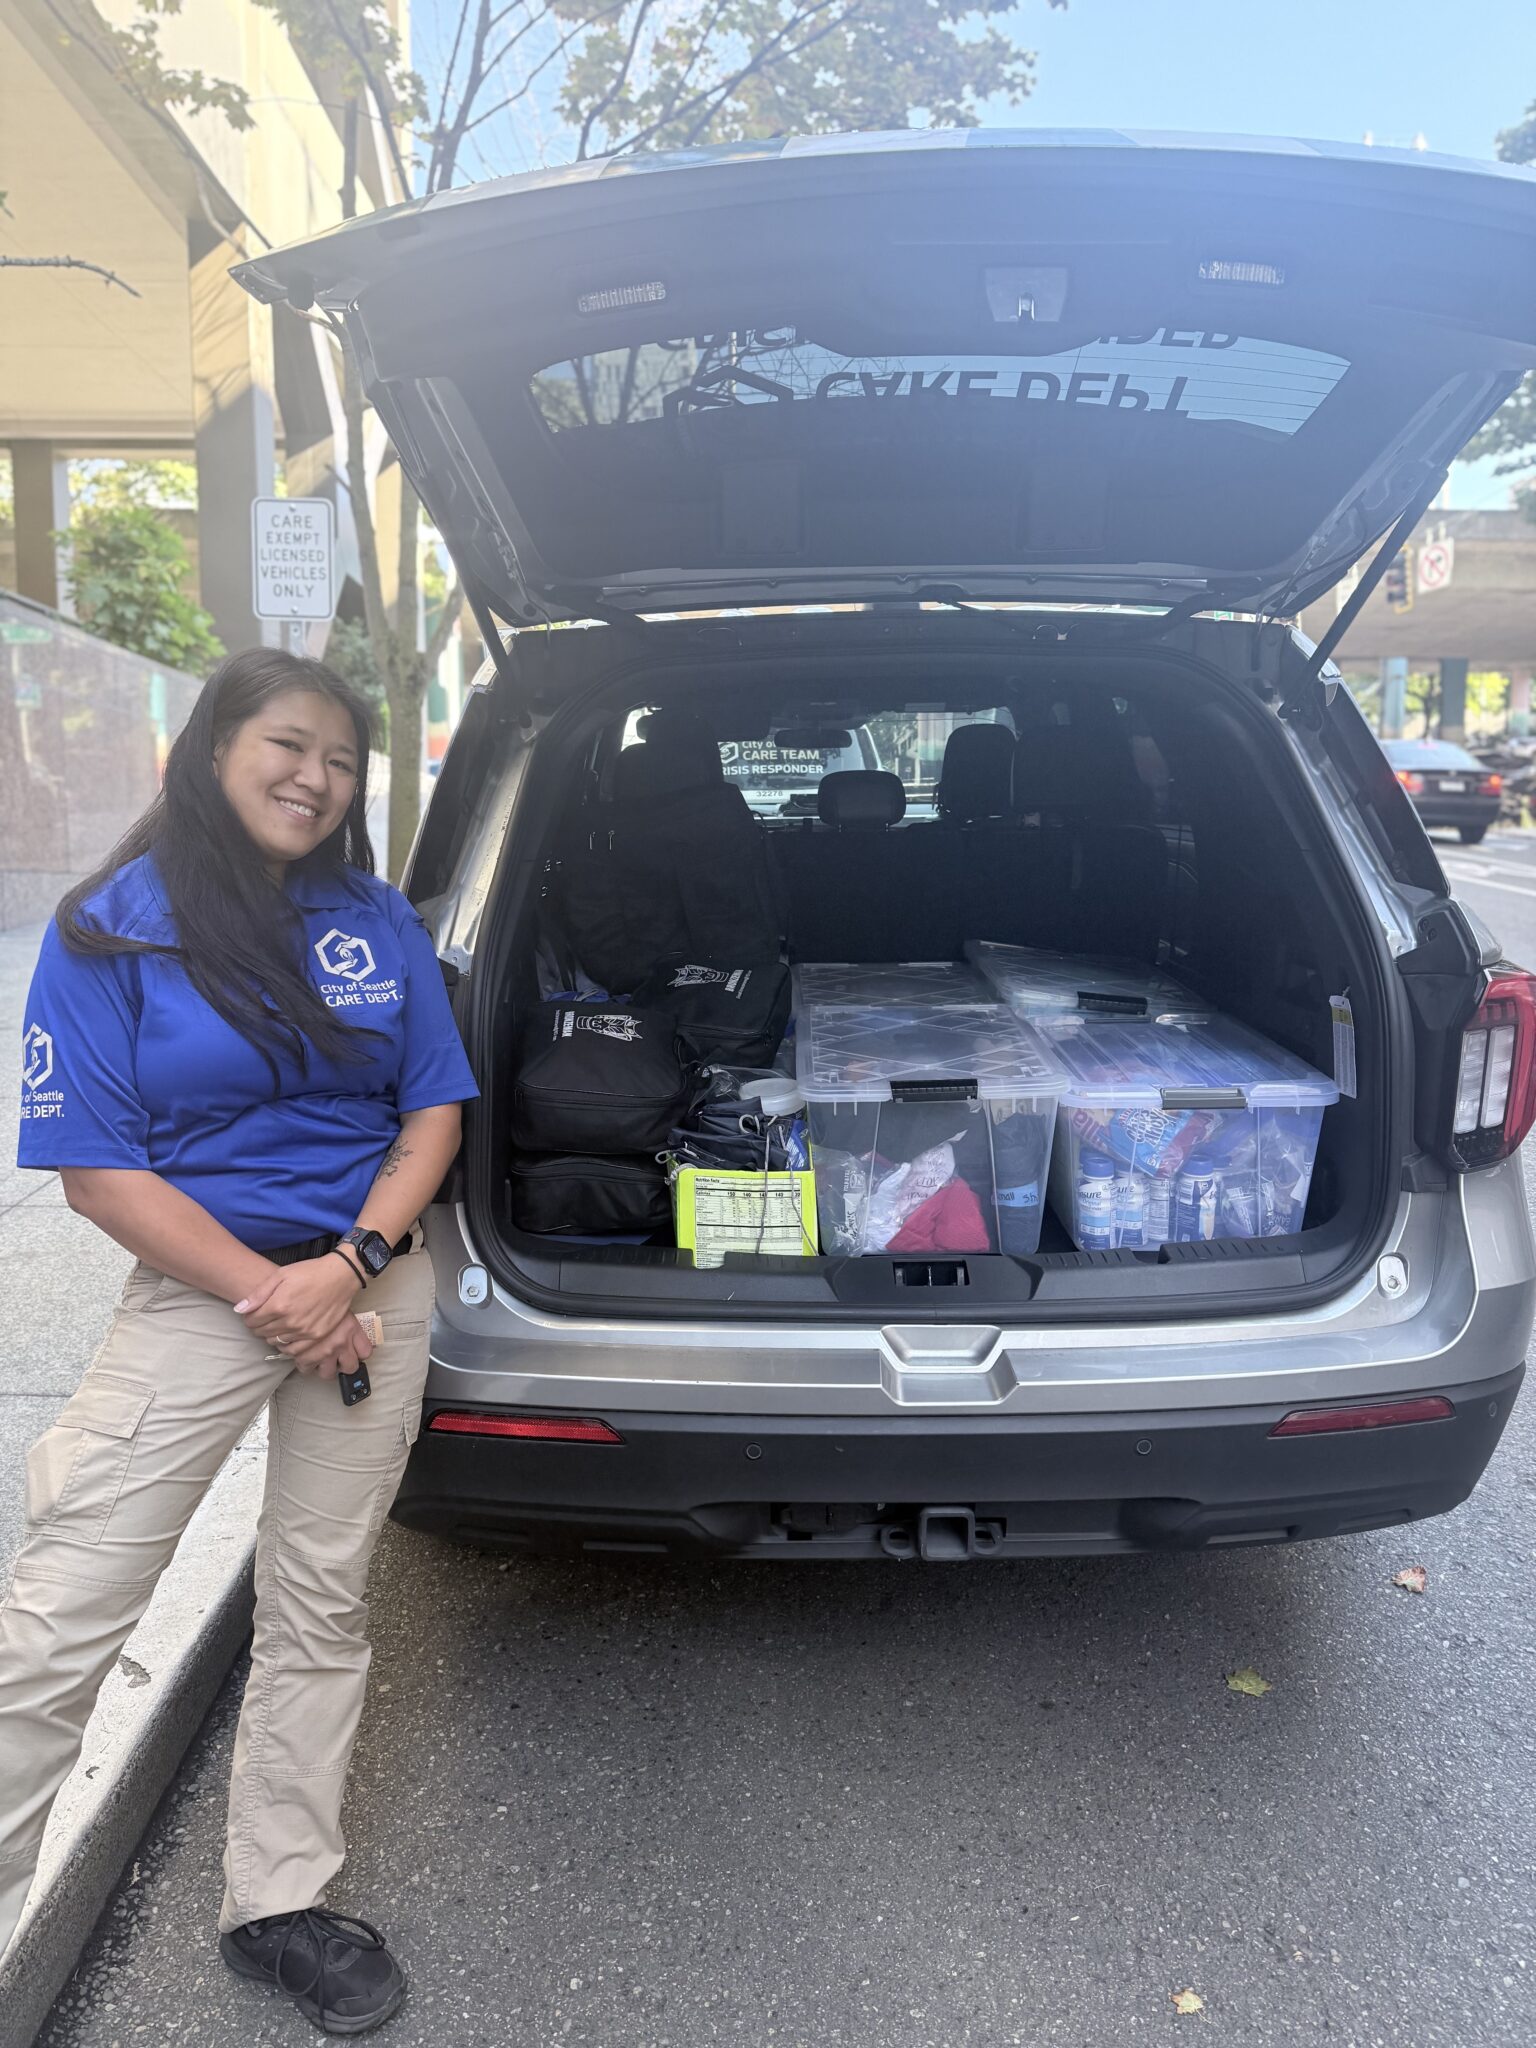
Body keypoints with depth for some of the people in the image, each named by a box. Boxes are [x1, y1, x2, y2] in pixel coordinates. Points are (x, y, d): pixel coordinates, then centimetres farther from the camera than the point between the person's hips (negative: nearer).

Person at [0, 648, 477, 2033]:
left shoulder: (378, 918, 2)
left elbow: (433, 1114, 3)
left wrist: (352, 1266, -13)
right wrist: (271, 1297, -15)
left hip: (374, 1284, 3)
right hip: (200, 1293, -3)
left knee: (320, 1607, 12)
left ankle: (277, 1905, 30)